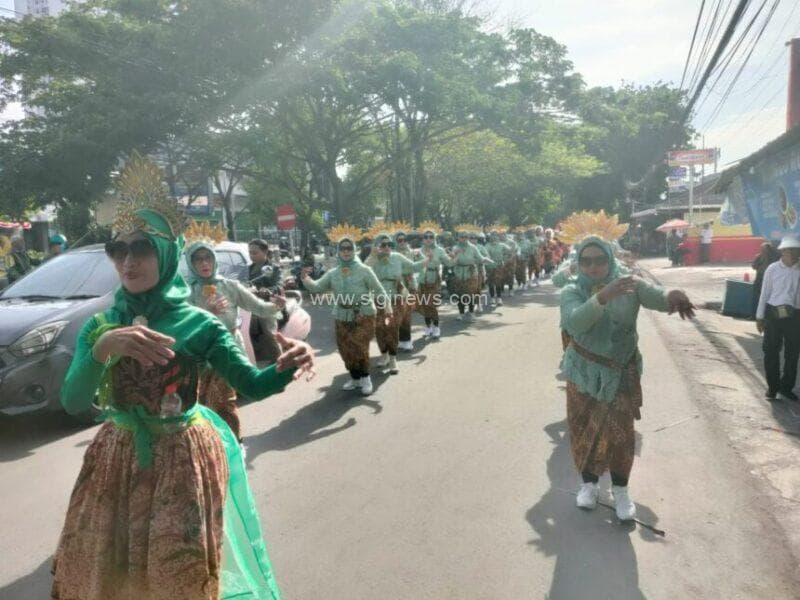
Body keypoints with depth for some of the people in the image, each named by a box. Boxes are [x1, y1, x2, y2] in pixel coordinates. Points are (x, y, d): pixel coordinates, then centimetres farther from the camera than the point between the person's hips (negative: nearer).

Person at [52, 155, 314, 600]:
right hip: (117, 458, 3)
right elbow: (72, 402, -14)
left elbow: (251, 383, -15)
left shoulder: (198, 324, -11)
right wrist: (103, 347, -32)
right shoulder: (99, 326, -3)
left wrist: (285, 368, -37)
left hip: (183, 459, -3)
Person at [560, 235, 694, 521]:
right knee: (582, 431, 10)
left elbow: (658, 296, -23)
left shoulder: (629, 285, -6)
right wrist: (603, 297, -45)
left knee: (621, 433, 3)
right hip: (584, 373, 0)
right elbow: (575, 322, -30)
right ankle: (589, 483, 32)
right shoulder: (571, 292, -10)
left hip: (622, 374, 0)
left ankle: (620, 490, 23)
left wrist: (674, 296, -46)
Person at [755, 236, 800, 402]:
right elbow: (764, 294, 1)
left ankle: (786, 388, 23)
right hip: (774, 314, -2)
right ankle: (772, 387, 18)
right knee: (771, 352, 4)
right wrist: (760, 317, 2)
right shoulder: (773, 269, -2)